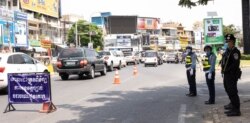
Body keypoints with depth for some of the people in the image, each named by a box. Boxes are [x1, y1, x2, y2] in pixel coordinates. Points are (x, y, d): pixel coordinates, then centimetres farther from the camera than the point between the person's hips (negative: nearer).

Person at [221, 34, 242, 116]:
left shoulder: (235, 52, -17)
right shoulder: (227, 51, 12)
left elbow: (235, 64, -25)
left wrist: (226, 70, -20)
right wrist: (223, 70, 8)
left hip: (232, 75, -10)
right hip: (226, 75, 10)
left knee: (232, 91, -8)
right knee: (228, 90, 22)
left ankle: (236, 110, -3)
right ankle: (233, 104, 39)